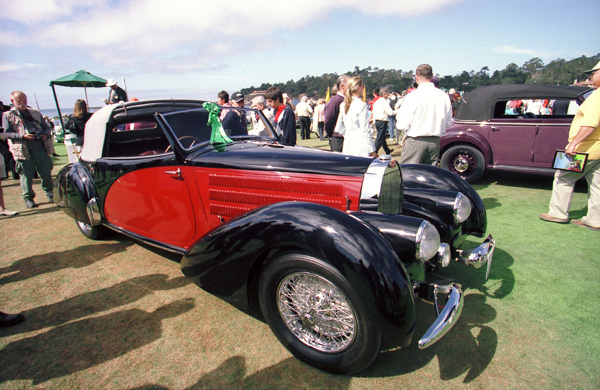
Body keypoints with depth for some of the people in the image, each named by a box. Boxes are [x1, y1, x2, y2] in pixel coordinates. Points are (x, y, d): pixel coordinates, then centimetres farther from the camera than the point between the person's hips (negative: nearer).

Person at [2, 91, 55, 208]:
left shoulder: (35, 113, 17)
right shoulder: (8, 115, 6)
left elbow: (46, 127, 19)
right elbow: (7, 133, -1)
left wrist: (45, 134, -3)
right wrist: (22, 136, -17)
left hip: (41, 147, 3)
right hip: (24, 151, -3)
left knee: (46, 173, 7)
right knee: (26, 175, 1)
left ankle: (49, 192, 27)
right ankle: (28, 198, 15)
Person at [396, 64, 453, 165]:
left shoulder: (412, 96, -12)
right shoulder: (444, 96, 4)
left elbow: (401, 125, -13)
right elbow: (448, 123, 12)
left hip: (415, 141, -5)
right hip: (435, 141, 6)